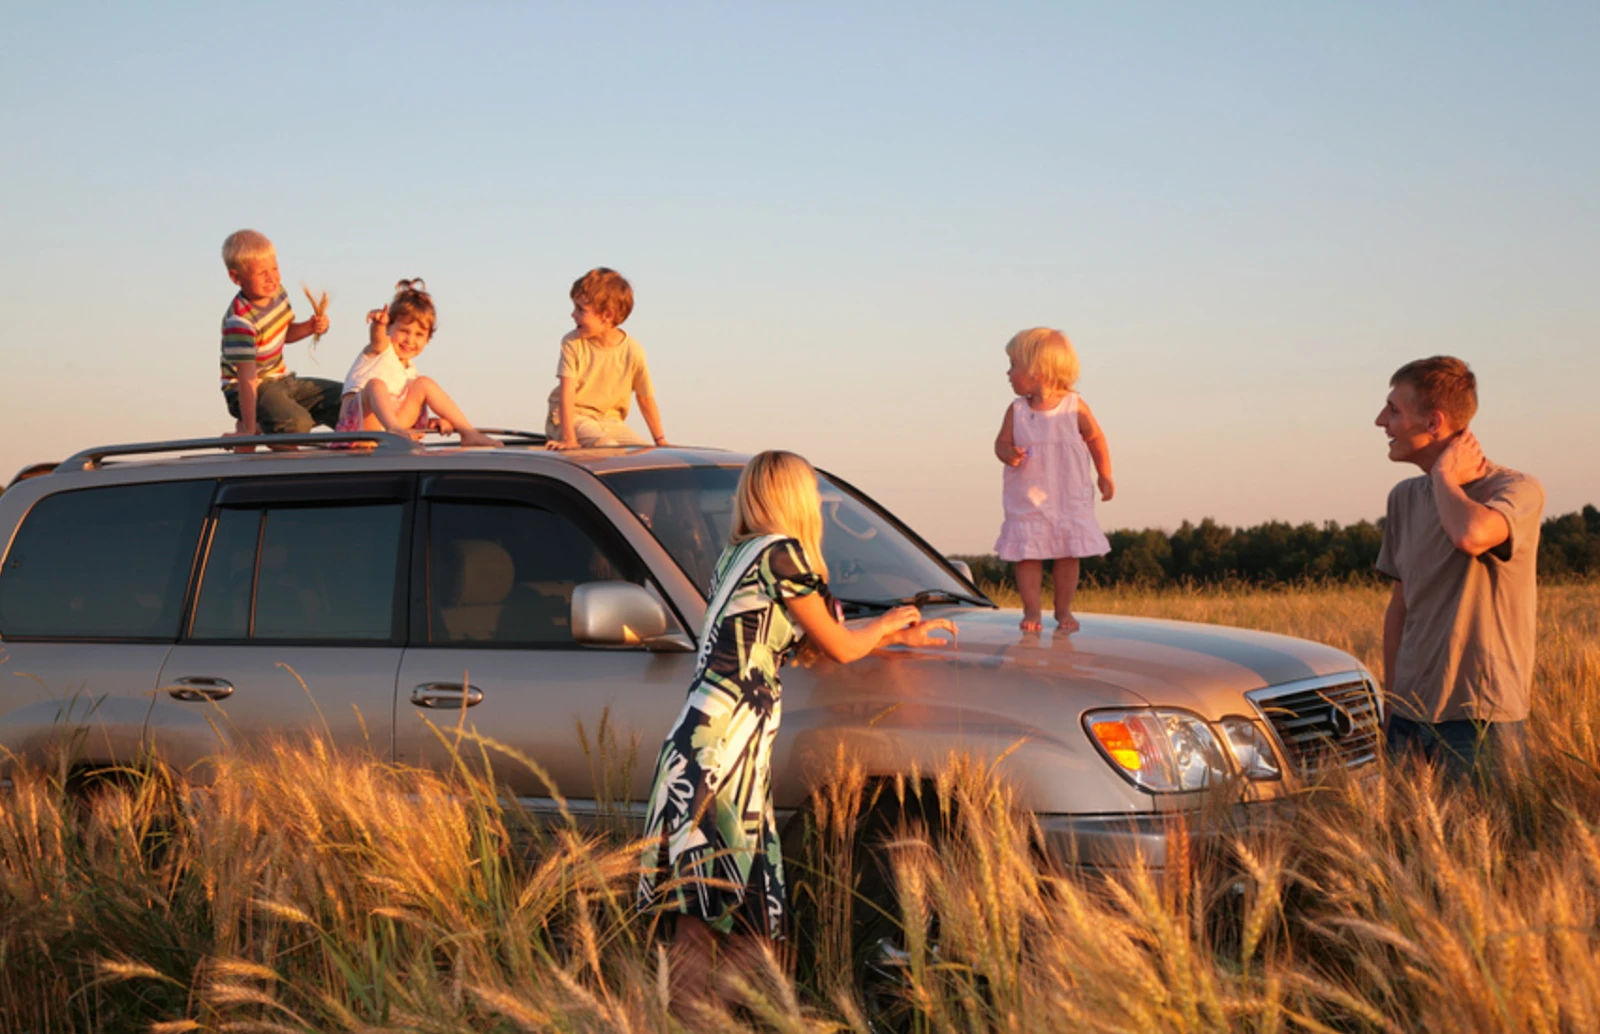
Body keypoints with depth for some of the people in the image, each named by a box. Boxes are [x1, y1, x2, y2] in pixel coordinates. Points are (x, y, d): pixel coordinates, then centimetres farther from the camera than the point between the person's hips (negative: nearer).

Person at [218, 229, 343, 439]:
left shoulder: (276, 291, -2)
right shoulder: (240, 322, -27)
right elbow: (247, 379, -31)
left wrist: (310, 327, -3)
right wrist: (248, 430, -34)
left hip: (282, 380, 9)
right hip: (254, 389, -9)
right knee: (297, 423, -37)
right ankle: (257, 427, -9)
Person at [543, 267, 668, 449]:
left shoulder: (633, 351, -9)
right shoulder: (572, 344, -11)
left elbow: (646, 399, 2)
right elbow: (567, 393, -17)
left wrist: (660, 441, 2)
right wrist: (569, 439, -28)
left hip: (610, 420, 4)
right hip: (574, 417, -4)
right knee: (608, 448, -32)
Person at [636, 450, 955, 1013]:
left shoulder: (737, 556, 19)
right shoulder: (780, 554, -7)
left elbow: (808, 636, 23)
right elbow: (840, 648, 1)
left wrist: (897, 633, 31)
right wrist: (887, 626, 22)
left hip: (699, 747, 9)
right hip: (725, 750, -9)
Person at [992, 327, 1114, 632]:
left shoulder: (1075, 407, -6)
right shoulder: (1017, 410, -2)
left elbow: (1095, 438, 6)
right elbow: (1002, 441, 2)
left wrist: (1104, 476, 9)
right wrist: (1008, 453, -22)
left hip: (1070, 499, -1)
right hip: (1027, 500, 1)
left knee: (1068, 554, 4)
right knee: (1028, 553, -2)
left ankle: (1063, 610, 18)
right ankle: (1031, 611, 7)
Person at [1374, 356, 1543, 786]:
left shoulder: (1517, 490, -10)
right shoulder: (1404, 497, 10)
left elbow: (1471, 536, -34)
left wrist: (1444, 476, -14)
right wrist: (1392, 702, 12)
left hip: (1481, 717, -6)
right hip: (1410, 715, 6)